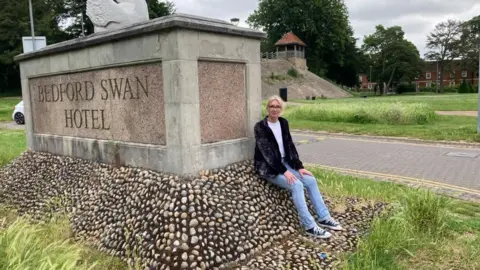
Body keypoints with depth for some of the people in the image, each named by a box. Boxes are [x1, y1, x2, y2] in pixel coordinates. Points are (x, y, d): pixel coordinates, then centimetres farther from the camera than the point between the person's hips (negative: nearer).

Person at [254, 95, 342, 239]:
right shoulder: (260, 127, -12)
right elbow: (266, 152, -19)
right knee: (296, 185, -25)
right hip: (268, 167, -6)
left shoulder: (283, 122, 6)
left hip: (284, 162, 6)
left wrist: (299, 167, -4)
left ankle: (324, 218, 0)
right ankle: (310, 226, -18)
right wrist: (284, 171, -24)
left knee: (311, 180, -11)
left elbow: (290, 146, 6)